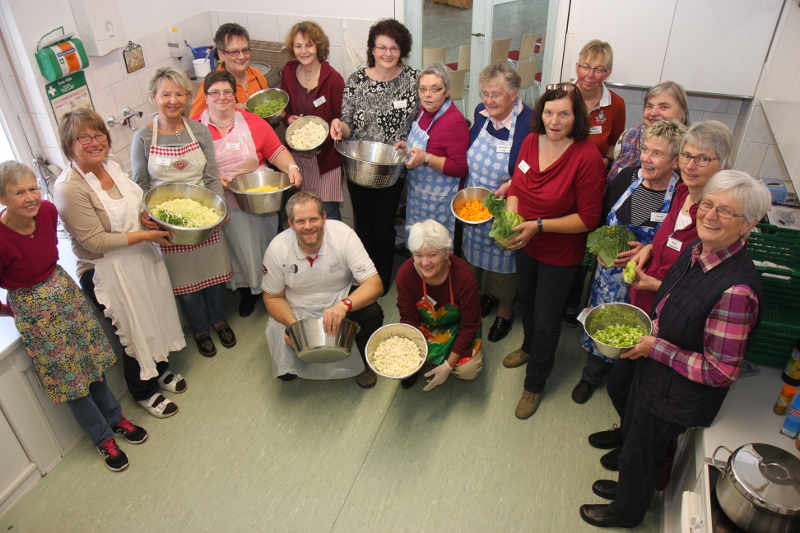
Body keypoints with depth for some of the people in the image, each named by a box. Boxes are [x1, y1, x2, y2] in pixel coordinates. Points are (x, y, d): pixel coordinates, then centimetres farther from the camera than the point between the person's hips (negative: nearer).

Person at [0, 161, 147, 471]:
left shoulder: (47, 211, -14)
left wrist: (51, 281, 11)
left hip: (65, 291, 5)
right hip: (33, 310, -5)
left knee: (91, 357, 19)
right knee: (68, 377, 10)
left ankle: (115, 417, 41)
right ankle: (103, 438, 30)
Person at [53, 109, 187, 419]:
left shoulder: (111, 166, 0)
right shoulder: (69, 188, -24)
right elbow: (96, 242, -25)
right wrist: (146, 235, -22)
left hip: (141, 257, 7)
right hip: (107, 273, -7)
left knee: (155, 315, 22)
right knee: (134, 330, 10)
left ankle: (160, 370, 48)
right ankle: (144, 391, 36)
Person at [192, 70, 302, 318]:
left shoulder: (252, 122, 2)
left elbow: (277, 151, 1)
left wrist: (292, 168, -18)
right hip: (224, 206, 0)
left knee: (263, 244, 10)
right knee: (237, 248, 9)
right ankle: (248, 291, 32)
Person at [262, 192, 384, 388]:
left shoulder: (343, 234, -22)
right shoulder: (278, 249, -18)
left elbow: (375, 284, -24)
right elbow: (272, 297, -3)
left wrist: (344, 305, -44)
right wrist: (292, 324, -24)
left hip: (339, 304, 0)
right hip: (297, 314, 0)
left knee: (372, 313, -29)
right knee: (286, 372, -19)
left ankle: (362, 361, 3)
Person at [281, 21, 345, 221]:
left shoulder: (333, 79, -13)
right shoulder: (288, 72, 2)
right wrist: (289, 119, -7)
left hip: (326, 155, -4)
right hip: (296, 153, 4)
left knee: (328, 210, 0)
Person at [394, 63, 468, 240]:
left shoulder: (454, 121, -22)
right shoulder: (424, 110, 4)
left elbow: (460, 168, -23)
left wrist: (426, 158, -30)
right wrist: (407, 145, 5)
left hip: (439, 200, -9)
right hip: (417, 192, 9)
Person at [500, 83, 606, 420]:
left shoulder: (587, 157, -26)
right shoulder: (532, 141, -8)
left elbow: (589, 218, -23)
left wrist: (540, 225, -27)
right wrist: (510, 218, -14)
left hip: (560, 254, -6)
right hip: (526, 245, 6)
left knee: (546, 318, 9)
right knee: (527, 300, 28)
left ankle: (535, 384, 31)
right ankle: (529, 346, 58)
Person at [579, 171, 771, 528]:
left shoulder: (737, 290, -36)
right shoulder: (695, 250, -9)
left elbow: (721, 372, -29)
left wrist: (657, 348, -23)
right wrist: (646, 332, -1)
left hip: (677, 397, -8)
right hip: (654, 375, 8)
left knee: (640, 453, 19)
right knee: (631, 432, 31)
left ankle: (627, 511, 50)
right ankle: (628, 485, 62)